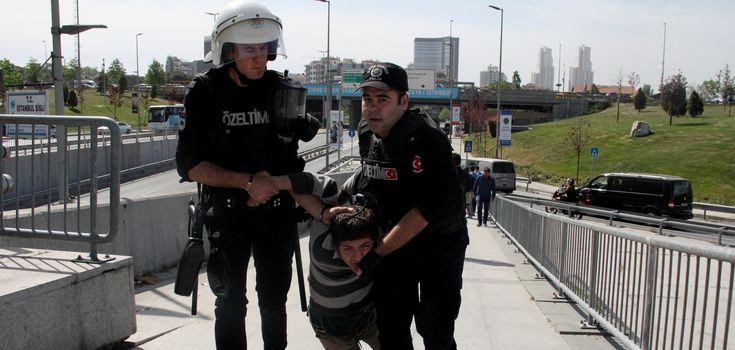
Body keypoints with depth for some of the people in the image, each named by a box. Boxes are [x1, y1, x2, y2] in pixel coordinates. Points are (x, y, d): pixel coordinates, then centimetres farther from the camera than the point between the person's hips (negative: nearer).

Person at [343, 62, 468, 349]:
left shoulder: (426, 141, -24)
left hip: (438, 243, -6)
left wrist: (378, 253, -26)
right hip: (394, 244, 7)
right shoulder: (372, 137, 1)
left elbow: (428, 209, -29)